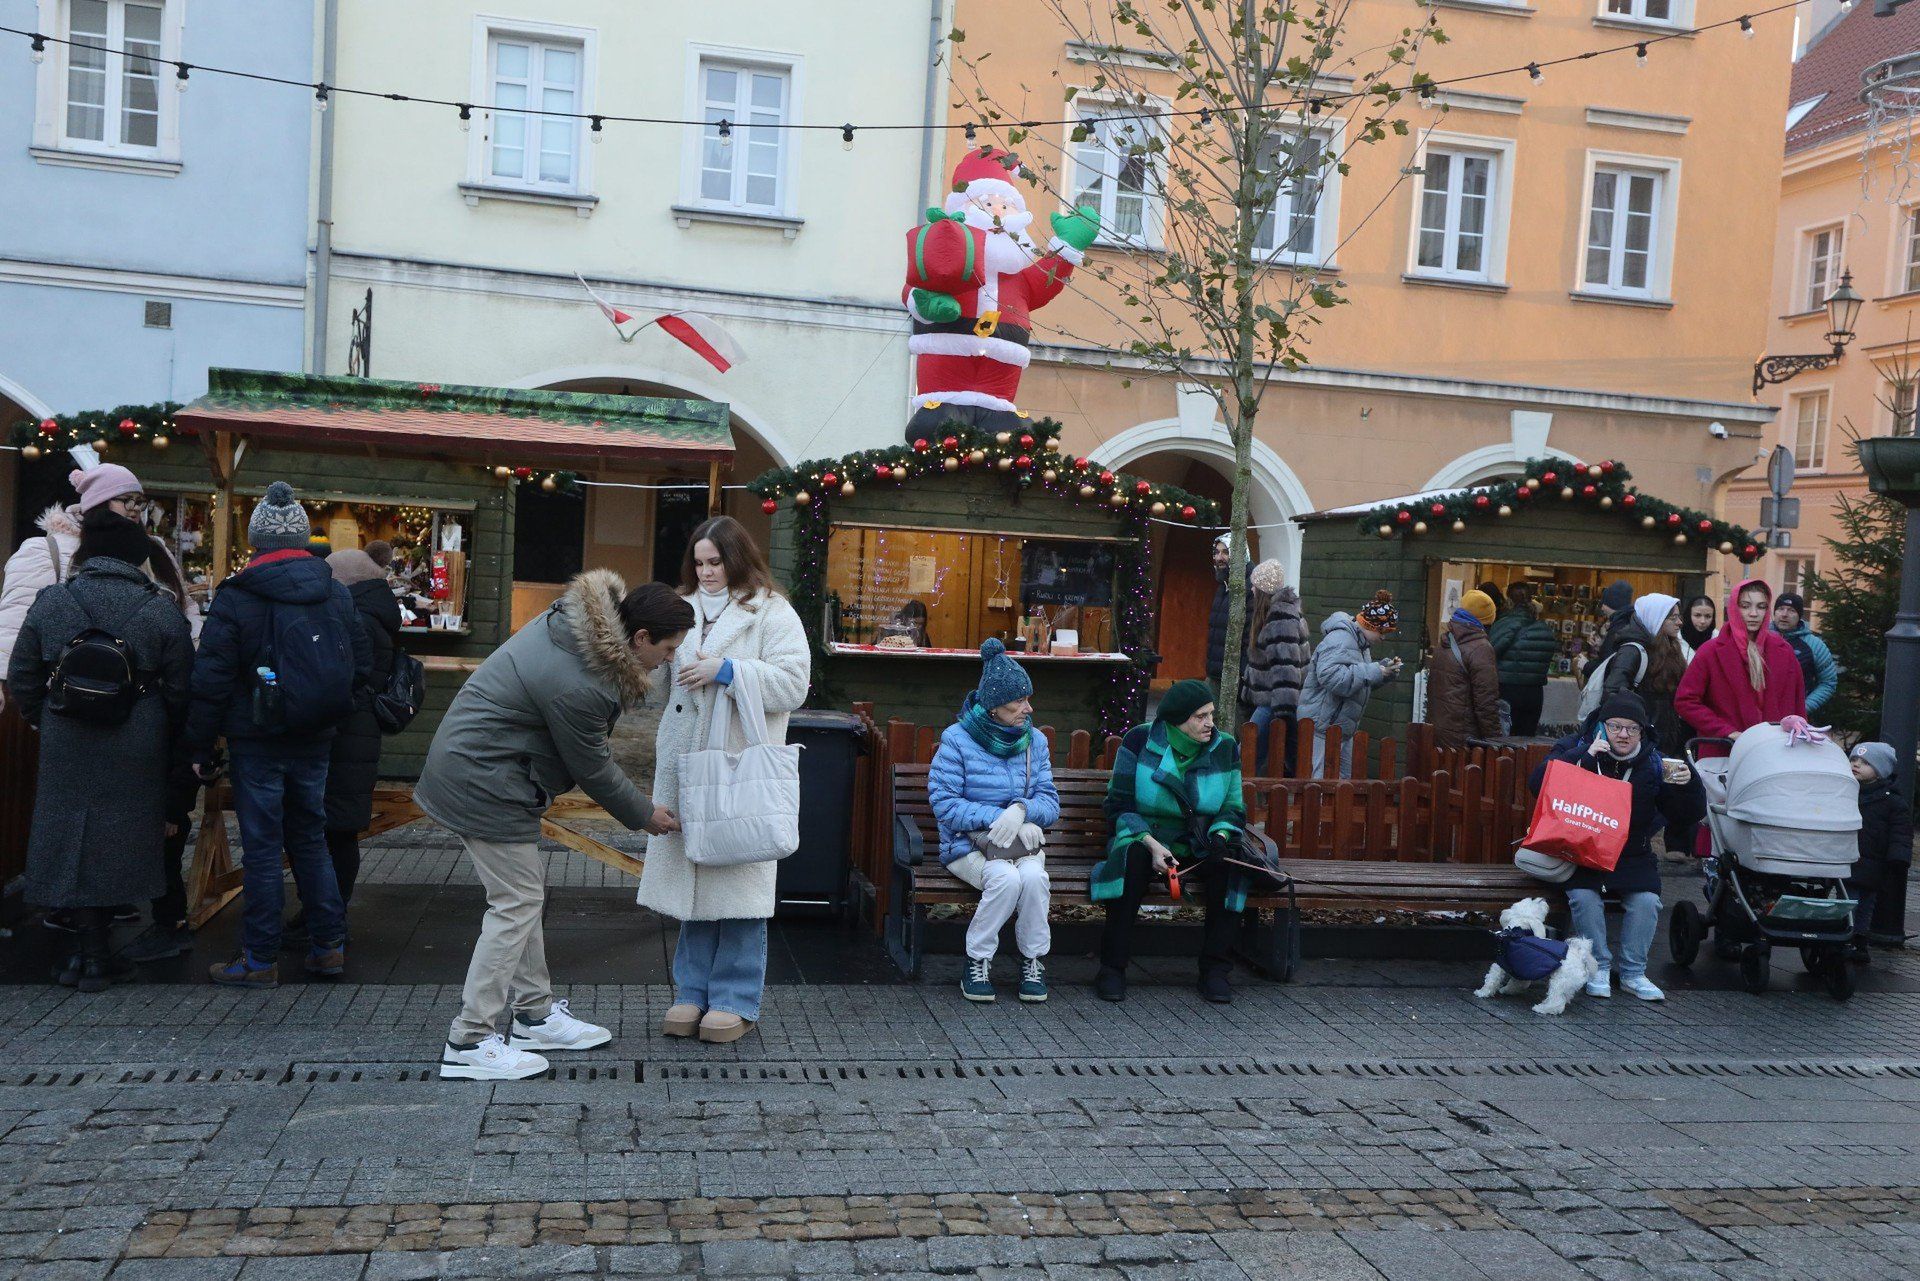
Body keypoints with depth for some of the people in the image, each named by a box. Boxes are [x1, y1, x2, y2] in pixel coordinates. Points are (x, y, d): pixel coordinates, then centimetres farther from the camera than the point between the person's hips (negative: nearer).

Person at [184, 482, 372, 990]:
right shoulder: (336, 594, 3)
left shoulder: (235, 599, -10)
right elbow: (362, 666, 9)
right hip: (315, 740, 4)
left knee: (262, 847, 2)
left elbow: (211, 681, -10)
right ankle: (328, 946, 17)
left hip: (257, 741, -4)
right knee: (310, 838, 15)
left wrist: (200, 748, -3)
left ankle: (260, 960, 8)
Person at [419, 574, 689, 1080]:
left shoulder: (575, 620, -1)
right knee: (516, 904, -5)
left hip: (470, 764, 11)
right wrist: (644, 815, 0)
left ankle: (535, 1014, 28)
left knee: (525, 893, 17)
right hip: (483, 782, -11)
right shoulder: (576, 687, -30)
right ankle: (469, 1043, 0)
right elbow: (593, 770, -15)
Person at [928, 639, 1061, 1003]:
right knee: (1005, 878, -35)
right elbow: (944, 804, -11)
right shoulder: (957, 738, -5)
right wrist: (998, 818, -19)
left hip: (1022, 842, 3)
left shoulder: (1034, 741, 9)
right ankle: (978, 961, -14)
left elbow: (1050, 803, 4)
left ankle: (1034, 961, -12)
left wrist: (1021, 810, -19)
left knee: (1032, 876, -32)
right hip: (968, 845, -3)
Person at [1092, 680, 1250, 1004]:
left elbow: (1233, 810, 8)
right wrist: (1151, 844, -22)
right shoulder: (1140, 740, -6)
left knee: (1230, 866, -29)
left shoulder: (1224, 747, 3)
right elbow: (1119, 805, -6)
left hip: (1198, 848, 3)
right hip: (1145, 839, -3)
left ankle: (1215, 970, -17)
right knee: (1132, 859, -36)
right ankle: (1112, 968, -27)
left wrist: (1219, 836, -15)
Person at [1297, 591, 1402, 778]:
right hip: (1322, 728, -11)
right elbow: (1330, 676, -33)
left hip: (1343, 731, 11)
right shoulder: (1340, 639, -18)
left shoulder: (1359, 642, 15)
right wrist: (1374, 672, -26)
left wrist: (1383, 669, 4)